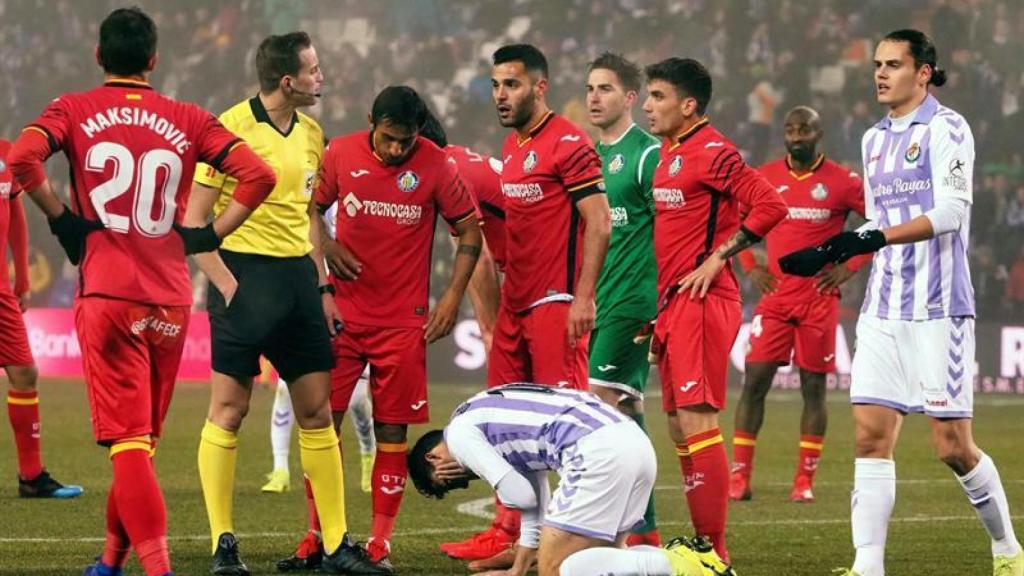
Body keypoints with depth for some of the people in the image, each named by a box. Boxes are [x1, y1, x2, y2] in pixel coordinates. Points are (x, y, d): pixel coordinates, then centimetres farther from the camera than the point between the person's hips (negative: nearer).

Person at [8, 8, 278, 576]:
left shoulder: (73, 110, 3)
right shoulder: (187, 120, 8)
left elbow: (22, 158, -15)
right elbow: (258, 175, -1)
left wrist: (61, 218, -3)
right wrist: (209, 235, 6)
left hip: (106, 294, -3)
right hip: (171, 299, 3)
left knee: (128, 441, -5)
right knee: (142, 439, 16)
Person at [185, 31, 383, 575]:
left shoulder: (311, 134, 11)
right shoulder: (231, 128, -11)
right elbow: (194, 220, -10)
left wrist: (321, 286, 16)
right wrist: (226, 284, -17)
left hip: (297, 275, 7)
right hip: (245, 272, -7)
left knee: (317, 412, 7)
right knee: (228, 410, -2)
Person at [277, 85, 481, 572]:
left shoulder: (435, 166, -6)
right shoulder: (341, 154, -2)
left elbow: (469, 231, 3)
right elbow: (313, 207, 14)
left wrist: (452, 297, -5)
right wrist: (326, 247, -6)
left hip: (403, 321, -2)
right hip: (343, 311, 2)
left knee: (392, 431, 0)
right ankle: (317, 536, 7)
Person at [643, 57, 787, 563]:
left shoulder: (711, 151, -11)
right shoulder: (670, 153, 16)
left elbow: (770, 205, -20)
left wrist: (716, 258, -19)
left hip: (700, 303, -10)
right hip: (673, 304, 10)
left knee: (696, 421, -12)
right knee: (679, 426, 11)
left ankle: (714, 554, -11)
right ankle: (703, 543, 16)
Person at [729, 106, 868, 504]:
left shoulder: (842, 183, -2)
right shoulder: (764, 178, 5)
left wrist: (849, 266, -4)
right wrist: (749, 266, 8)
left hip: (820, 299, -2)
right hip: (775, 297, 2)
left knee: (814, 387, 2)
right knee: (754, 381, -5)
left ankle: (805, 480, 7)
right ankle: (740, 476, -3)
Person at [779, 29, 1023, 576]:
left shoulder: (945, 129, -7)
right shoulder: (874, 139, 16)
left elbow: (951, 211, -17)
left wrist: (873, 238, -23)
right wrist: (829, 253, 12)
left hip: (937, 311, -7)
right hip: (882, 313, 7)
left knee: (953, 446, -5)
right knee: (870, 436, -4)